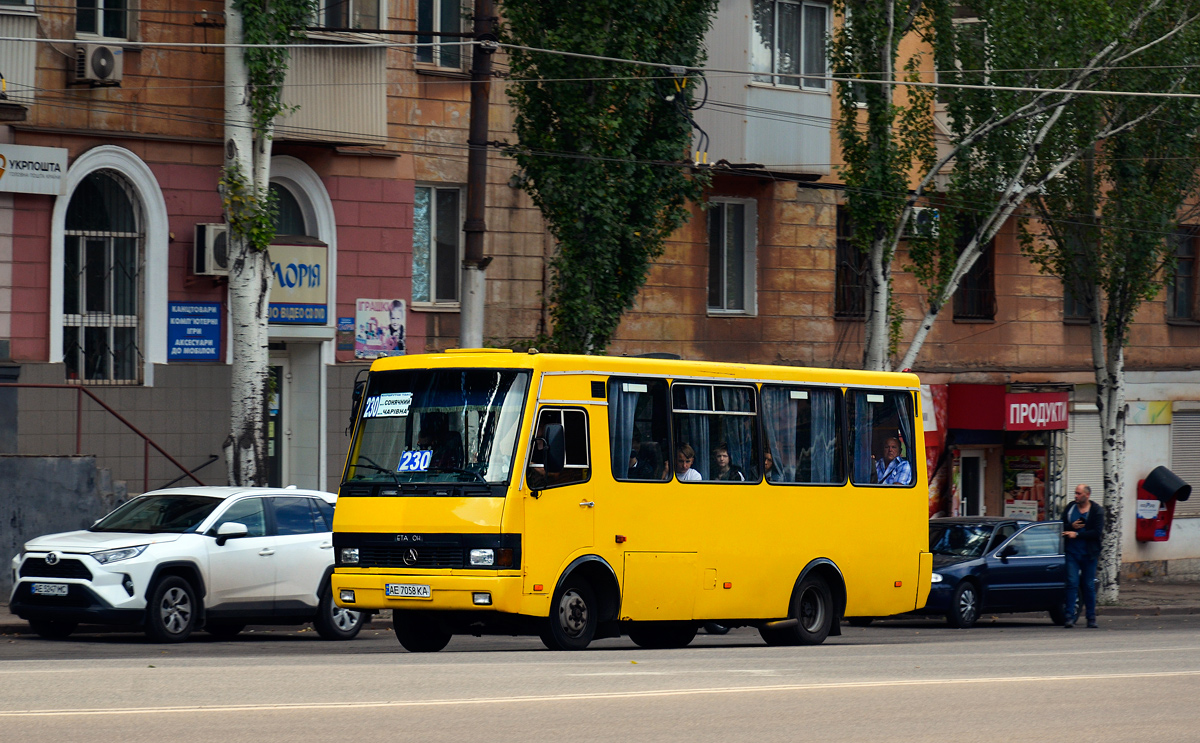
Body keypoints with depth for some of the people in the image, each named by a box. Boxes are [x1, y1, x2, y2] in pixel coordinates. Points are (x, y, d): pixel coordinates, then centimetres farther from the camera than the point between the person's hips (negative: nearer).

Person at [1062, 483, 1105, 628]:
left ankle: (1091, 618, 12)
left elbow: (1097, 532, -11)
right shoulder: (1070, 508, 8)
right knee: (1072, 584, -7)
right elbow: (1062, 527, 11)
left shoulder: (1097, 510, -2)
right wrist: (1072, 526, -10)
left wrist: (1077, 534, -15)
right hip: (1072, 552, 2)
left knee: (1089, 586, 5)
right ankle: (1070, 617, -10)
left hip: (1089, 555, -2)